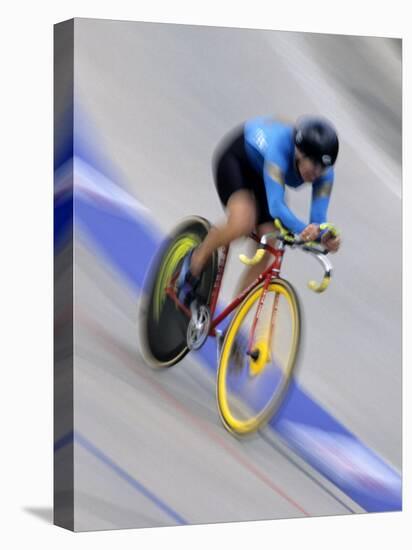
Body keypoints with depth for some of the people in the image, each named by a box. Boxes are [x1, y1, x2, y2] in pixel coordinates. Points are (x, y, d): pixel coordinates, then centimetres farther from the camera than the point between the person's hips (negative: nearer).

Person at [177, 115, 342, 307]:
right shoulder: (280, 147, -42)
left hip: (261, 171, 6)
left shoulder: (324, 172, -26)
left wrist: (326, 237, -51)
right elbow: (276, 204, -51)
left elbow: (318, 218, -29)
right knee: (242, 222, -34)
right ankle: (196, 260, -4)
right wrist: (303, 230, -66)